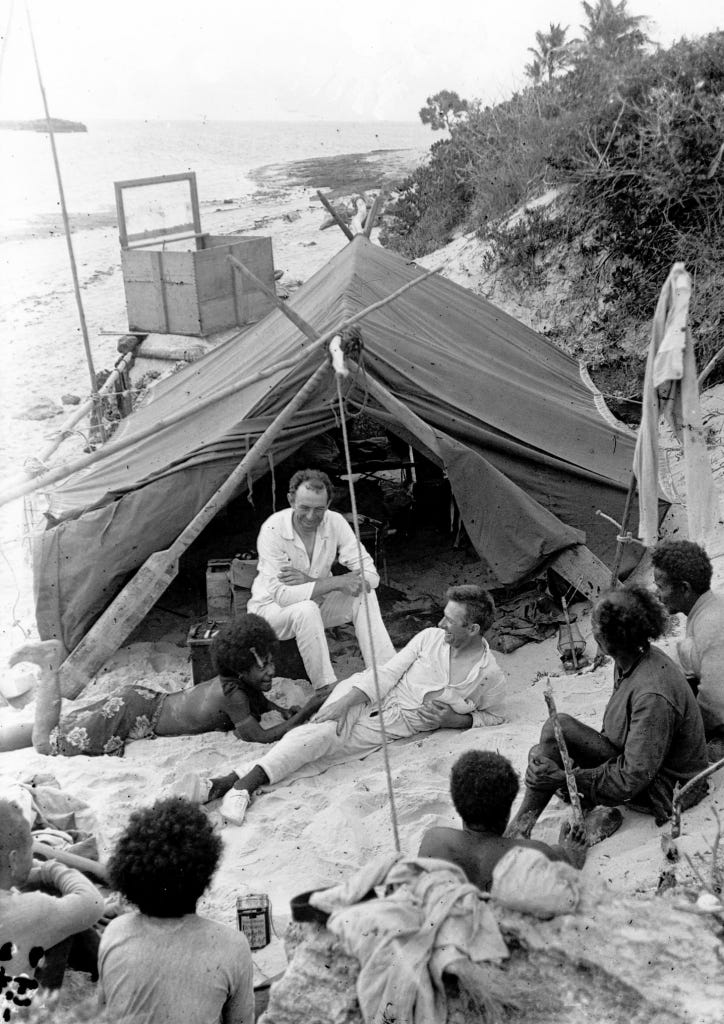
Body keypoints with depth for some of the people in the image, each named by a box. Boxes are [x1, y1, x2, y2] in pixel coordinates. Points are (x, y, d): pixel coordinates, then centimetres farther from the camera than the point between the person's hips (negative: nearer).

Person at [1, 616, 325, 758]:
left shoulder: (237, 681, -2)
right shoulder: (231, 694, -28)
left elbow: (257, 702, 20)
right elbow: (261, 737, -29)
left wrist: (281, 710, 0)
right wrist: (306, 711, -28)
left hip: (145, 699, 8)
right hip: (134, 715, -8)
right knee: (46, 740, 0)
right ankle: (49, 664, 8)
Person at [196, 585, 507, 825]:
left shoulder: (491, 677, -5)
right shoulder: (430, 638, -1)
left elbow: (493, 717, 10)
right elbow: (388, 672, -3)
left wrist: (455, 719, -10)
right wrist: (345, 701, -15)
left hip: (394, 727, -1)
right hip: (364, 698, 1)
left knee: (322, 740, -23)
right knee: (321, 730, -29)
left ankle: (240, 780, -29)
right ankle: (242, 782, -36)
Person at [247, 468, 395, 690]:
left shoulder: (335, 522, -15)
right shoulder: (273, 529, -26)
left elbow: (370, 575, -20)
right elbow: (281, 594, -31)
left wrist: (309, 581, -29)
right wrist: (337, 582, -36)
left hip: (316, 604, 4)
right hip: (271, 607, -4)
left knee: (364, 594, -18)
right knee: (306, 610, -36)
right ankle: (327, 690, -26)